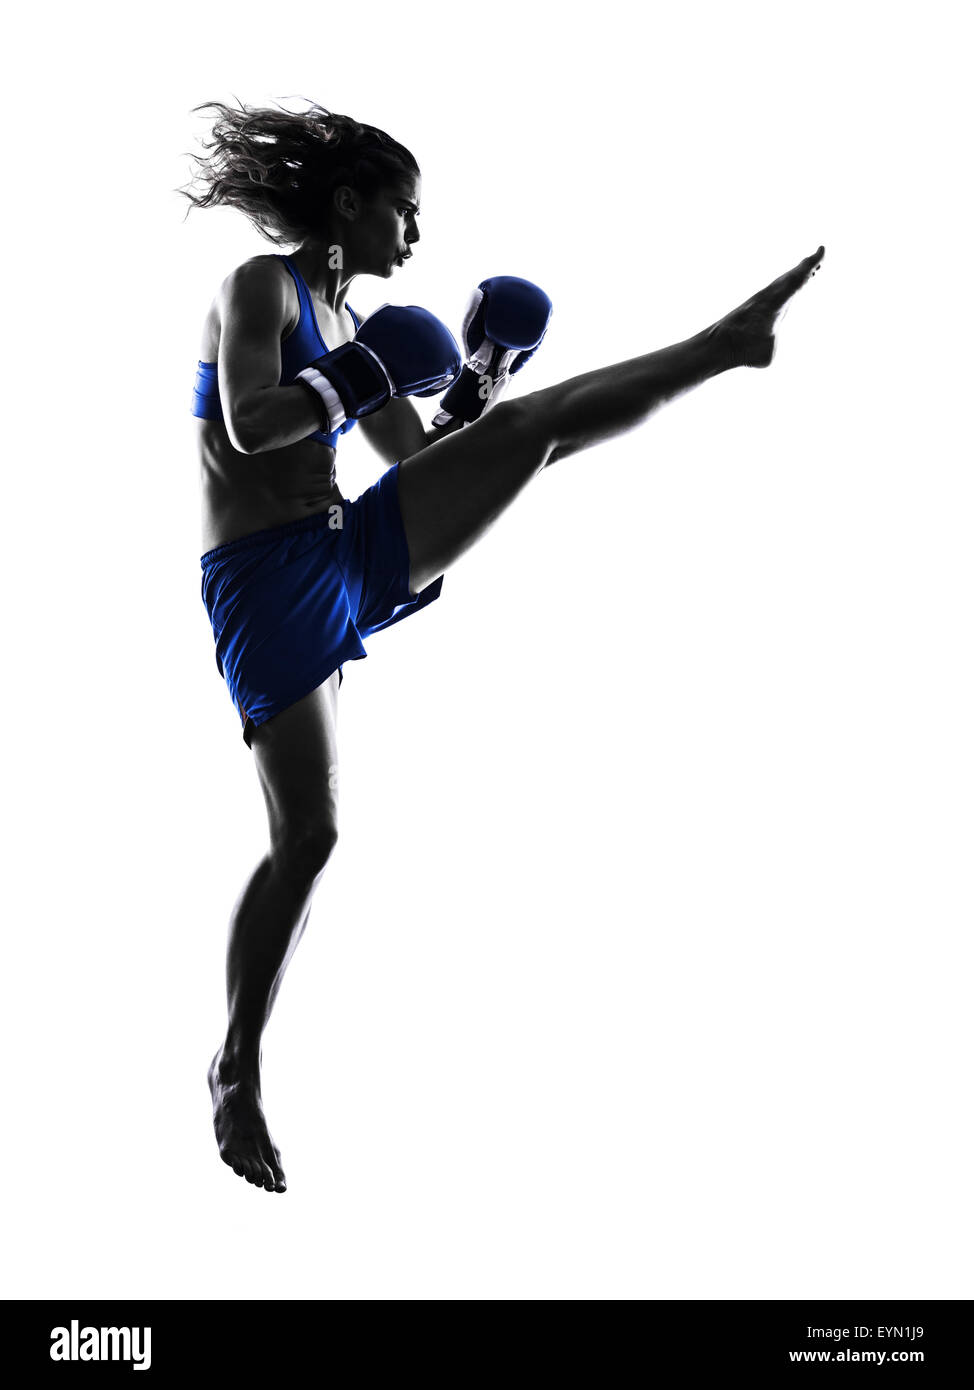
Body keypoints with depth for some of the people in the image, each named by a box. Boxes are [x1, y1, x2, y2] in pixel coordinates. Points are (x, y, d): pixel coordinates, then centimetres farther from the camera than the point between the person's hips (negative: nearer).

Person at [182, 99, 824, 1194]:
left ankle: (731, 340, 0)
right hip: (267, 585, -7)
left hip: (354, 559, 7)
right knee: (306, 837, -8)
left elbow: (421, 459, 24)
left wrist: (476, 375, 13)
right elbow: (250, 426, -24)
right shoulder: (259, 285, -7)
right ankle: (237, 1070, 6)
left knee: (529, 421, -4)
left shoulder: (348, 323, 17)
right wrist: (369, 378, -13)